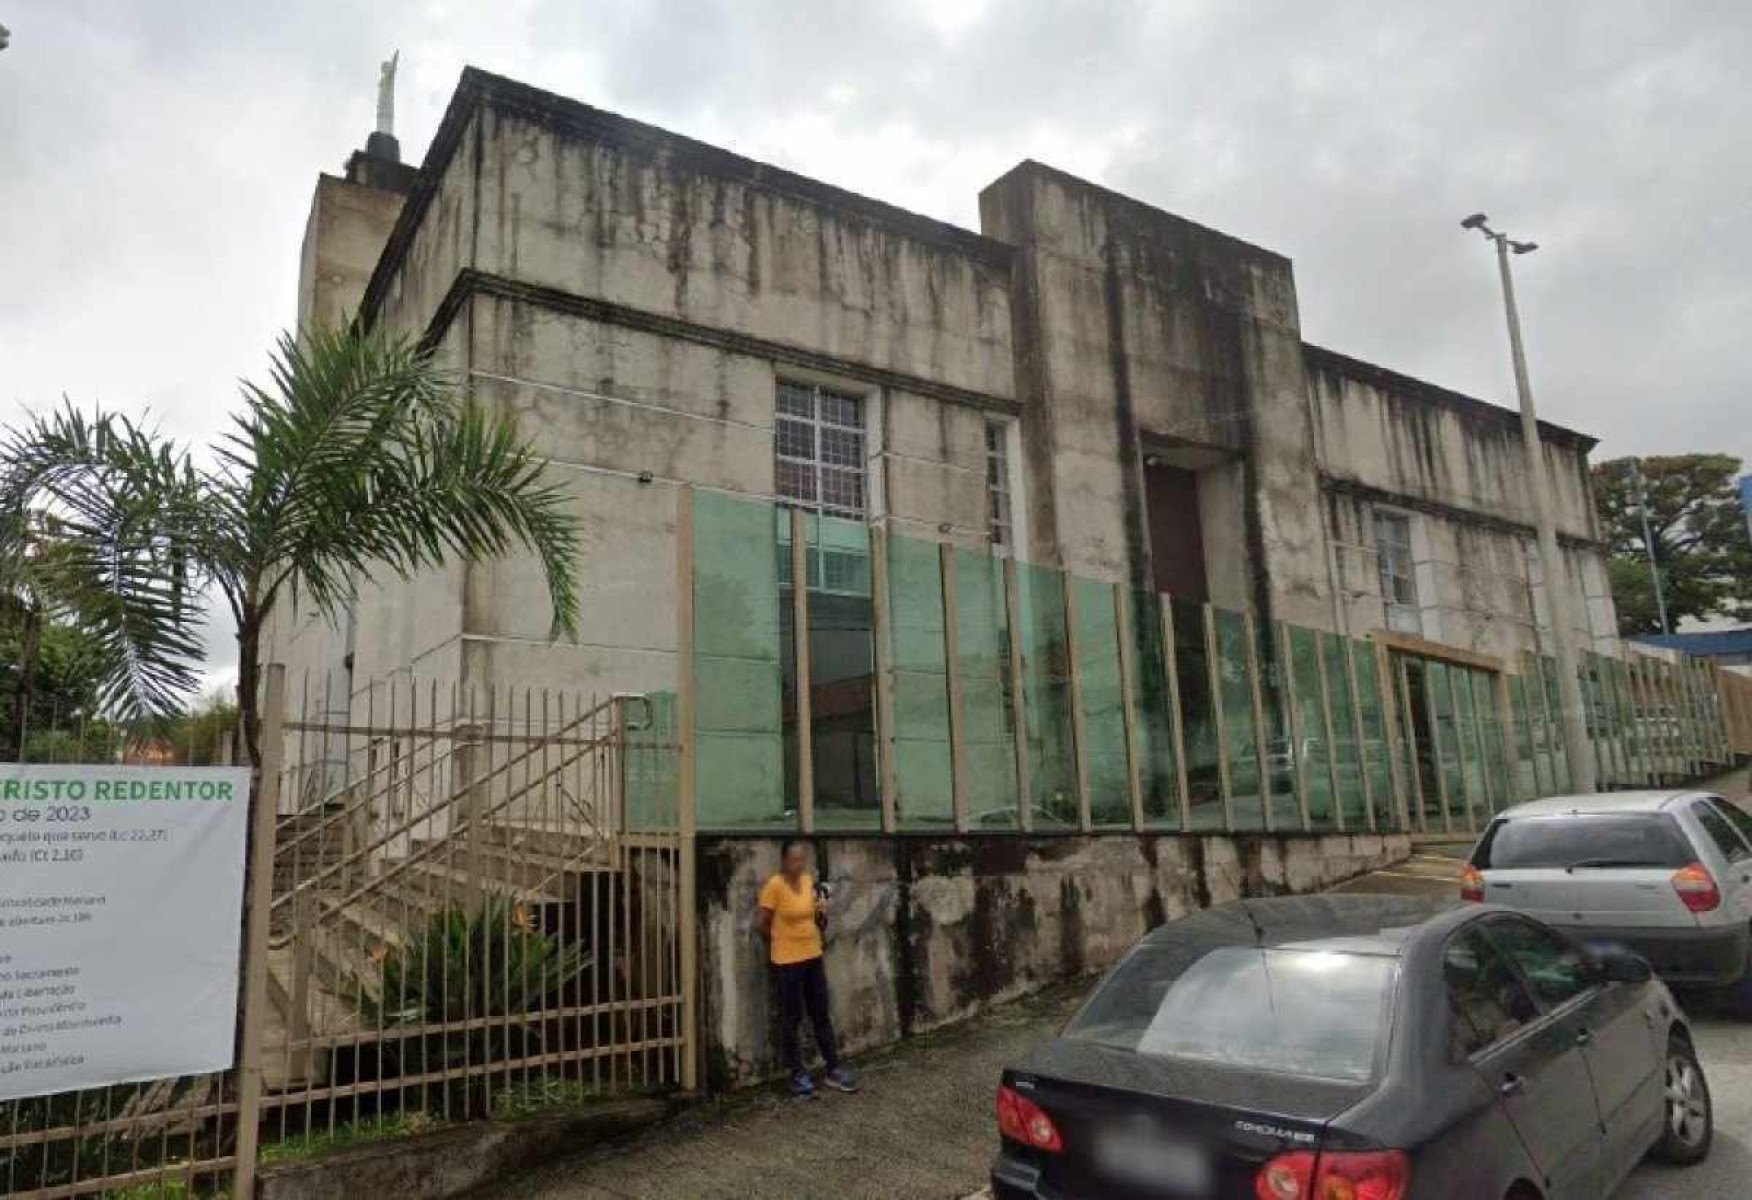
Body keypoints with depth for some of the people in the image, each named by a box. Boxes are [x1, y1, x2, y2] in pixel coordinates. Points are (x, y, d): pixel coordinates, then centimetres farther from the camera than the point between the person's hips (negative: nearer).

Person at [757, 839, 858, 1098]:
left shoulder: (808, 881, 2)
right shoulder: (774, 885, -18)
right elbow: (764, 925, -11)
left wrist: (822, 914, -6)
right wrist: (781, 943, 4)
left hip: (813, 957, 6)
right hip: (787, 961, -6)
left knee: (821, 1015, 13)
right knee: (791, 1018, 6)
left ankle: (833, 1069, 22)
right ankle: (797, 1074, 17)